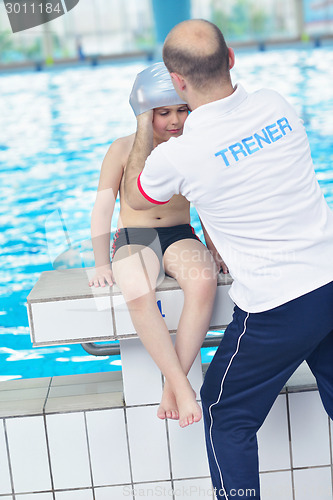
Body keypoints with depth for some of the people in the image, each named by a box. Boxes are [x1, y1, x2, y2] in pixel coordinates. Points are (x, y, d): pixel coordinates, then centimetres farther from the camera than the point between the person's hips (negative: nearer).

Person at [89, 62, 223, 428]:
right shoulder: (123, 150, -2)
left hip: (180, 236, 1)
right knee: (138, 295, -38)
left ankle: (172, 384, -28)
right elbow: (103, 208, 2)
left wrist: (213, 249, 0)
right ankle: (182, 386, -31)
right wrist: (102, 263, -4)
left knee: (204, 282, -36)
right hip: (133, 238, -1)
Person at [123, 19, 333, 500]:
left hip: (278, 308, -6)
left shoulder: (176, 157, -16)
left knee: (226, 416, 14)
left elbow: (134, 197, 9)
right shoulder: (276, 105, -1)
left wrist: (143, 131, 20)